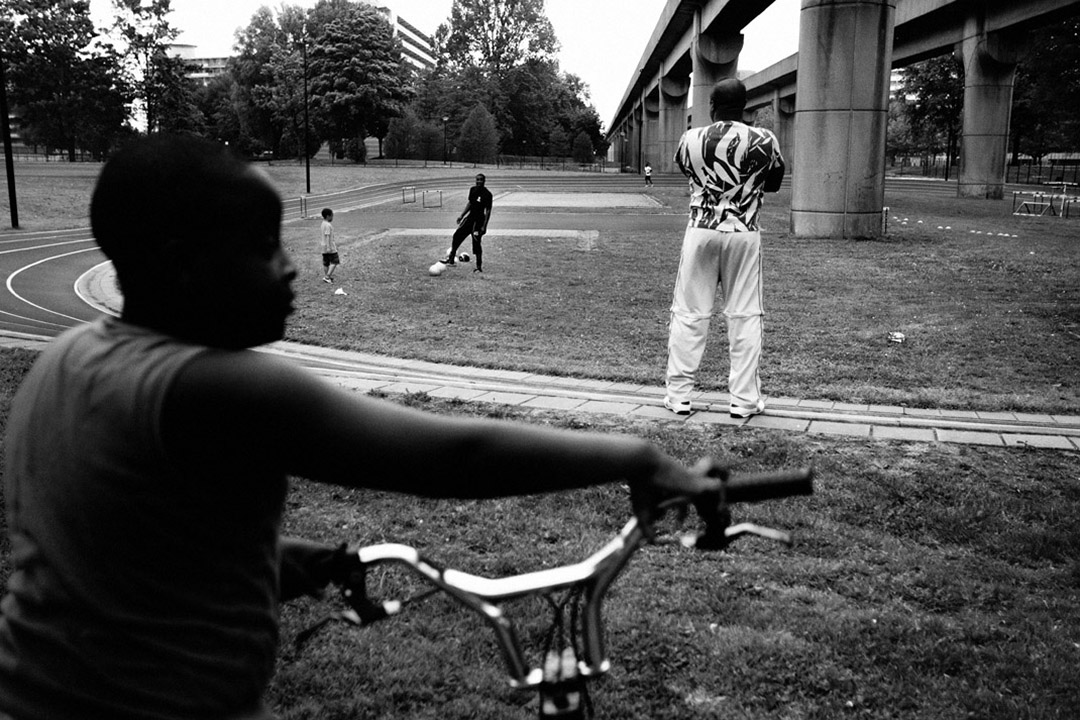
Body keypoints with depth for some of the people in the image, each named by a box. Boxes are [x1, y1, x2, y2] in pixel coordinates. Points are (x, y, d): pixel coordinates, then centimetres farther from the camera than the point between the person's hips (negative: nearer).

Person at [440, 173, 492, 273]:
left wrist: (484, 226, -16)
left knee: (477, 243, -5)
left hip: (479, 220, -7)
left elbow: (488, 211, -12)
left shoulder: (487, 194, -13)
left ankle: (479, 267, 7)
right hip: (470, 217, 7)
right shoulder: (472, 190, 6)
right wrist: (462, 215, 14)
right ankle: (451, 260, 13)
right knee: (457, 235, 3)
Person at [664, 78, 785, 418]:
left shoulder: (690, 139, -2)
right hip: (744, 233, -1)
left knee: (688, 313, 8)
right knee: (744, 315, 6)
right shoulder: (764, 141, -4)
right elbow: (773, 184, 9)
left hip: (700, 231, 1)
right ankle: (744, 399, 10)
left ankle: (678, 394, 11)